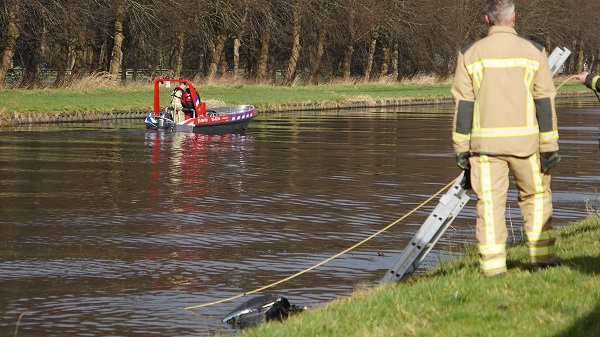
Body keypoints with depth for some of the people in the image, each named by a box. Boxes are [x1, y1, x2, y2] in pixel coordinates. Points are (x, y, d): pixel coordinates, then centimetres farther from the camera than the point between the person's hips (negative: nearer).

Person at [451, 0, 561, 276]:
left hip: (485, 143, 0)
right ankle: (541, 258, 13)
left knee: (490, 204, 1)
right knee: (536, 196, 15)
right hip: (525, 140, 0)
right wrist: (549, 147, 2)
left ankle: (493, 267, -1)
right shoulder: (533, 52, 1)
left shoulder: (470, 54, 2)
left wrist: (461, 148, 5)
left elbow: (462, 105, 1)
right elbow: (545, 103, -1)